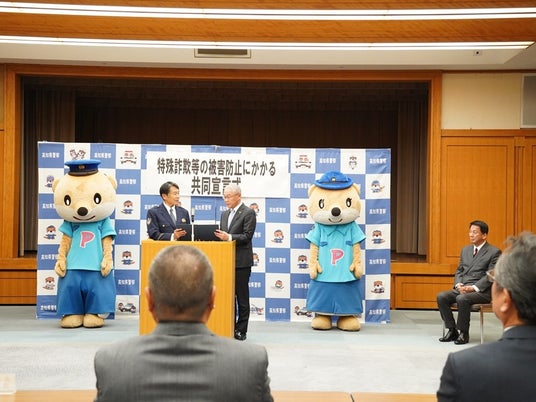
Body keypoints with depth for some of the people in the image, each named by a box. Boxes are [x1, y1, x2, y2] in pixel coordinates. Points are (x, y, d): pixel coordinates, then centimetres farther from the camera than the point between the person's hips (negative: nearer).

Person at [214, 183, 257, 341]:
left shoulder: (248, 213, -6)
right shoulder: (224, 214, 17)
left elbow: (247, 236, -14)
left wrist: (229, 237, -24)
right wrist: (218, 236, 0)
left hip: (241, 261, -7)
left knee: (242, 297, 0)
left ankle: (241, 331, 5)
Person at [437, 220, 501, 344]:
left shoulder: (494, 252, -2)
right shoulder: (465, 250, 19)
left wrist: (473, 287, -19)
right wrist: (459, 285, -3)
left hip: (481, 291, -7)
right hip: (461, 289, 7)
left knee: (462, 299, -35)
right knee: (441, 296, -19)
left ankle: (463, 333, -19)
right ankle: (452, 330, -9)